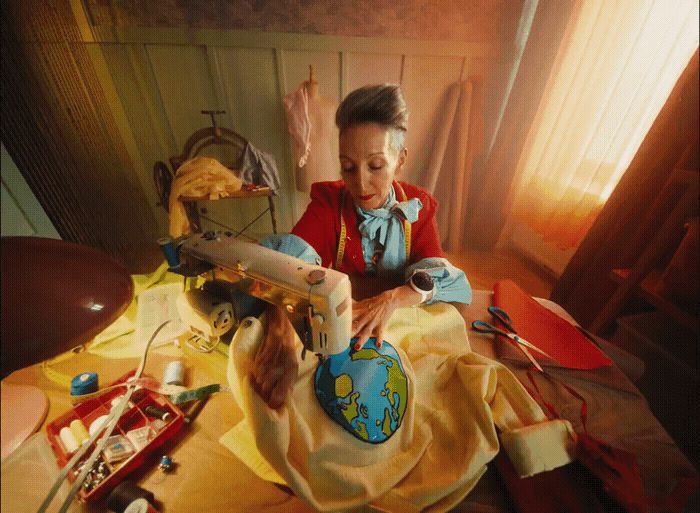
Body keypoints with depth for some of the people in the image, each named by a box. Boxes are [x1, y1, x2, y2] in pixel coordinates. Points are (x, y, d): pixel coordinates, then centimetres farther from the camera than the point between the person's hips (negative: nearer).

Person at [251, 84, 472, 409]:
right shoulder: (328, 201, -10)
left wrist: (393, 299, -36)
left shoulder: (419, 207, -5)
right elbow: (290, 262, -25)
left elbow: (436, 276, -15)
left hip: (403, 320, 2)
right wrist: (280, 329, -43)